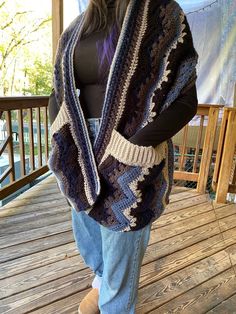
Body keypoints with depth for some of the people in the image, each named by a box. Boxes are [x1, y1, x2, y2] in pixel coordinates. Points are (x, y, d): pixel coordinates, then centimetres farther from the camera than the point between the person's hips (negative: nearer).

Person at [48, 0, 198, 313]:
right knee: (86, 239, 25)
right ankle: (103, 278, 59)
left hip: (129, 165, -6)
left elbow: (185, 100, -11)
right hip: (85, 157, 7)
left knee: (119, 253, 9)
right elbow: (59, 94, 13)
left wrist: (129, 150, -20)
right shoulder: (76, 29, 12)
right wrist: (63, 143, -4)